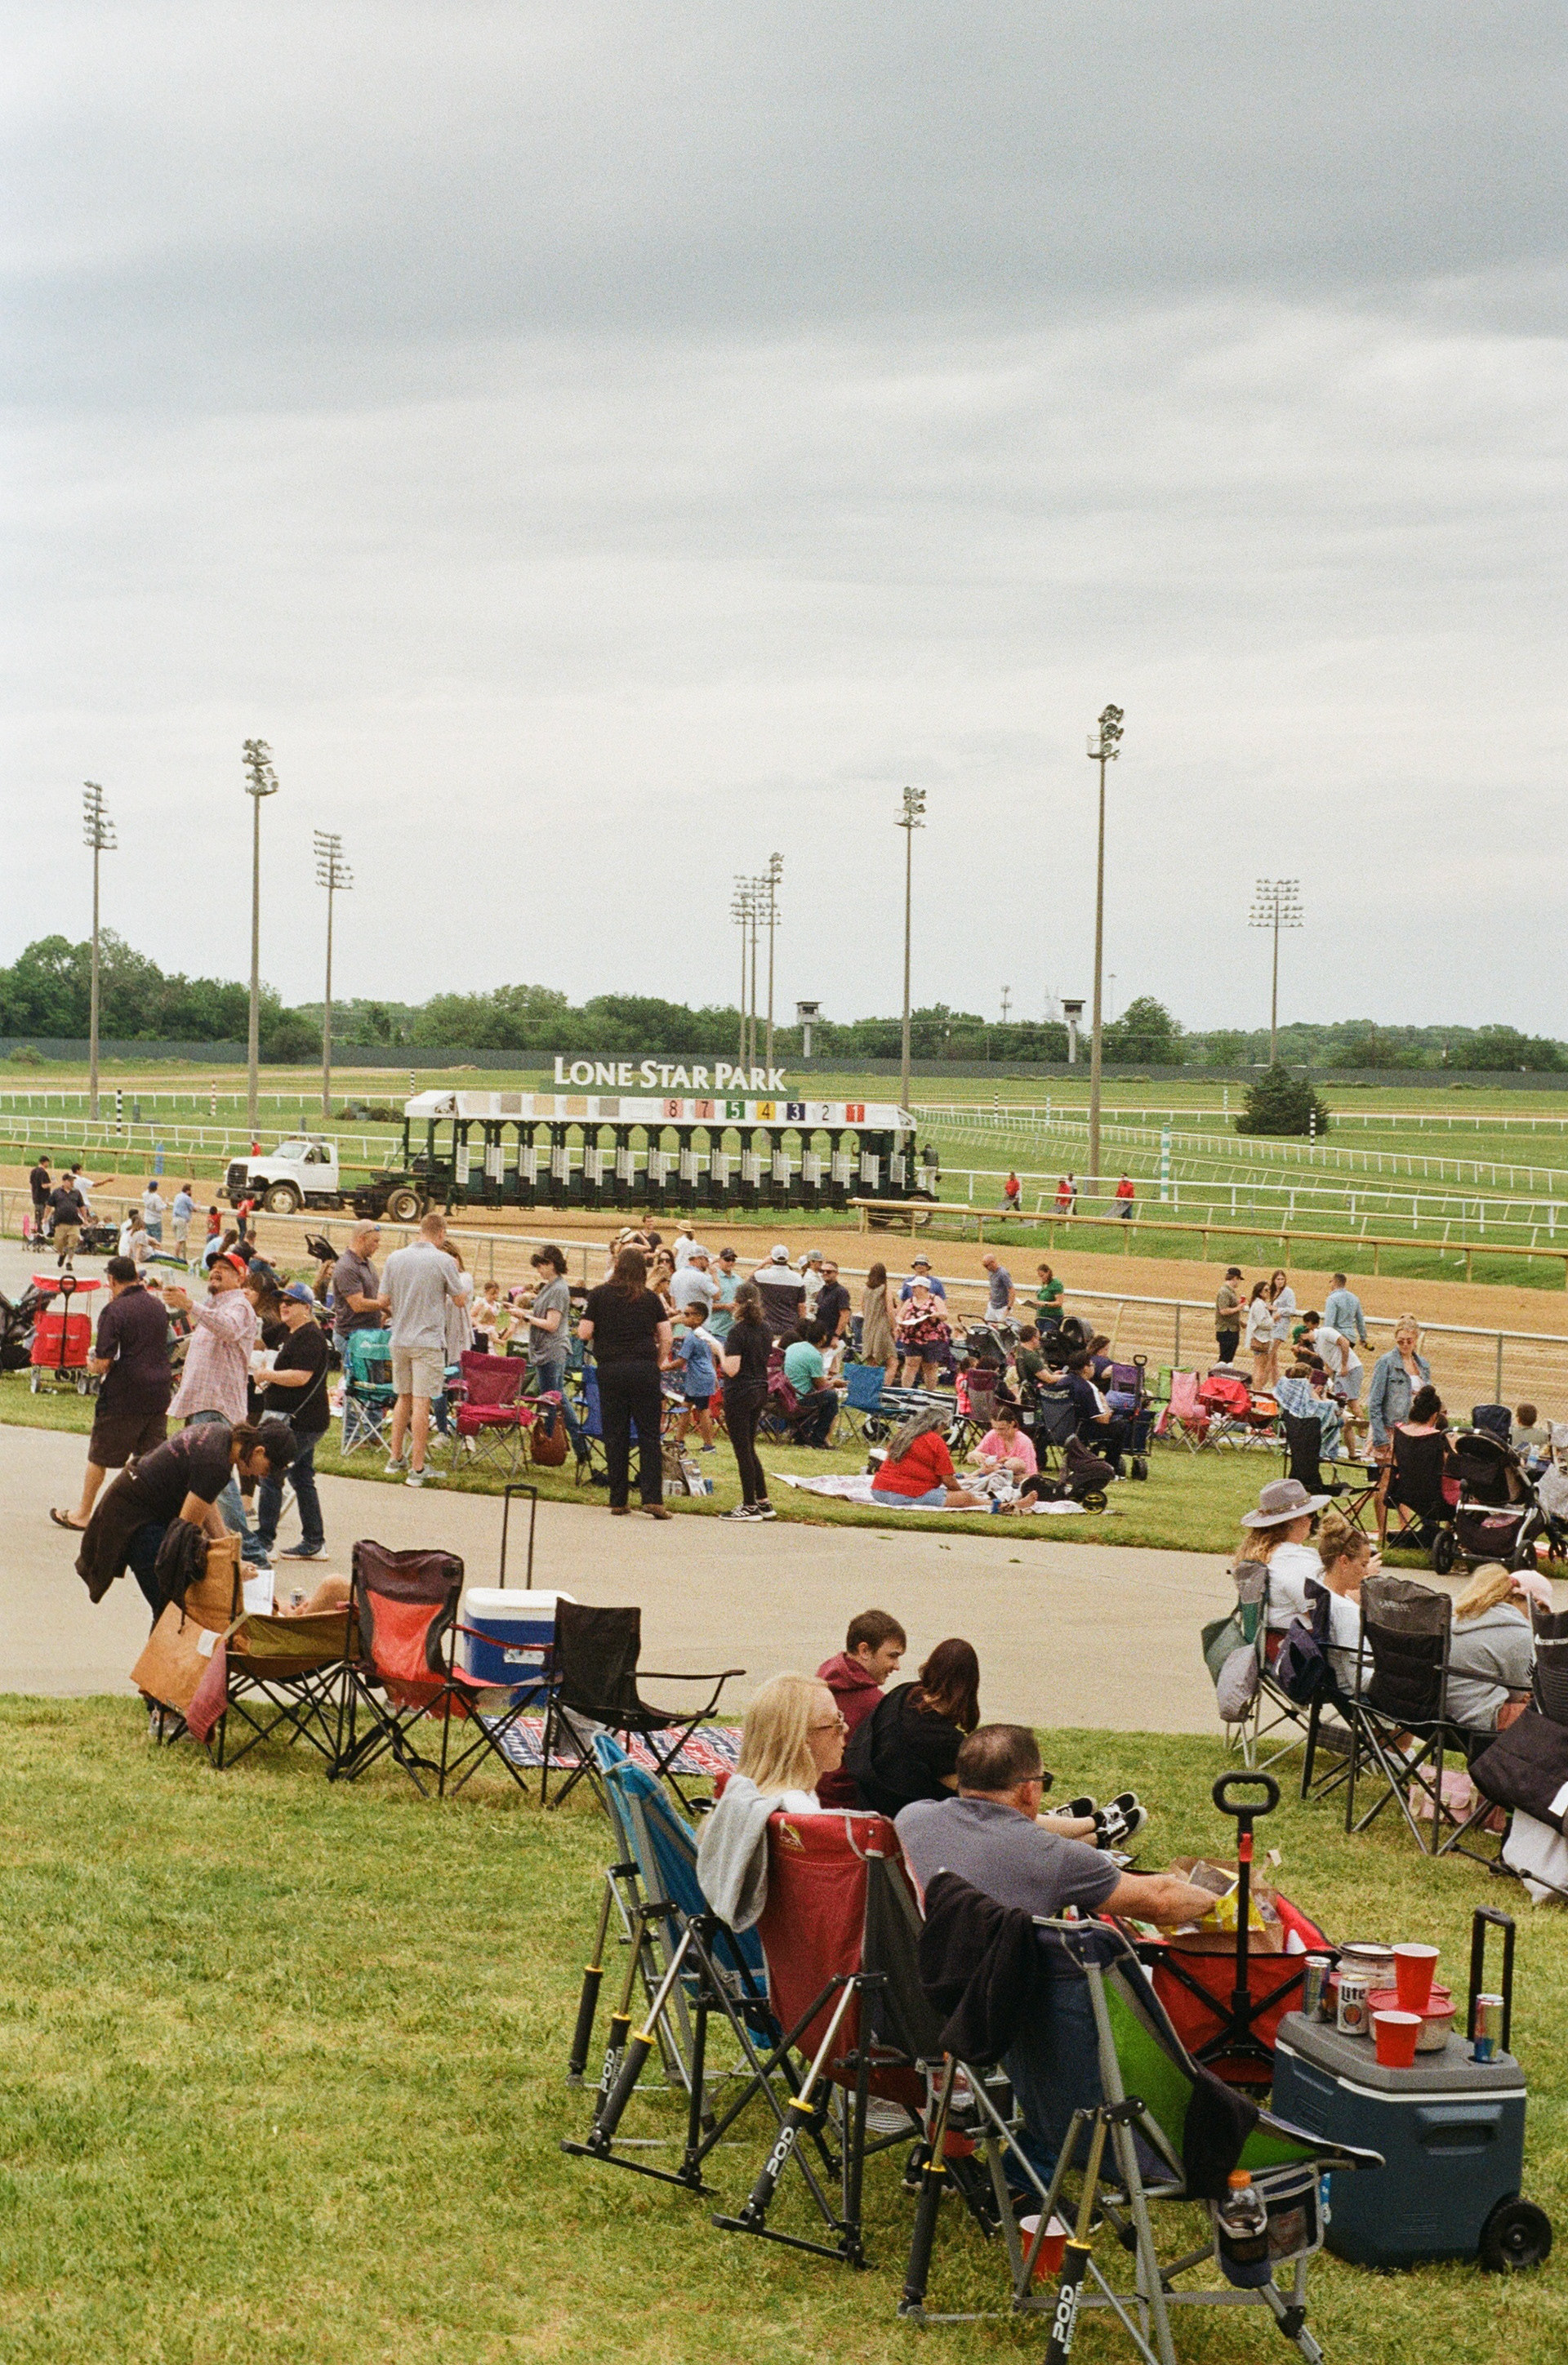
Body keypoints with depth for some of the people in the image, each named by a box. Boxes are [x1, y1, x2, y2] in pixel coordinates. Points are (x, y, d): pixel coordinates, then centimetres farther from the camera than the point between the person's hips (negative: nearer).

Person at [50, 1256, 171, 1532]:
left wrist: (92, 1366, 6)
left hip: (123, 1397, -5)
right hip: (159, 1394, 5)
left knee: (99, 1457, 10)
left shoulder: (114, 1311, -14)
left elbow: (104, 1362, -18)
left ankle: (82, 1514, 21)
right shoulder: (158, 1308, 7)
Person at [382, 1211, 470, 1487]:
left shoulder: (395, 1258, 2)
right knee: (421, 1402, -2)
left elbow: (384, 1300, 5)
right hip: (429, 1340, -4)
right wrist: (458, 1273, 12)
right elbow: (461, 1300, -3)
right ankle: (417, 1469, -1)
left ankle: (394, 1459, 23)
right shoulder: (444, 1262, -11)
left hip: (399, 1339, 5)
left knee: (403, 1399, 19)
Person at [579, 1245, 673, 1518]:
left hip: (610, 1370, 0)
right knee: (649, 1435, 2)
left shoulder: (599, 1295, 1)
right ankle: (652, 1498, -8)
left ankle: (618, 1501, 7)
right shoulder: (650, 1298, 4)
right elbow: (666, 1337, 2)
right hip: (645, 1369, 0)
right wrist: (658, 1361, 16)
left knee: (615, 1436, 5)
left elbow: (585, 1333, -2)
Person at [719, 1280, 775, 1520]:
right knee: (748, 1450, 17)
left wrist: (720, 1350, -8)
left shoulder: (737, 1332, -17)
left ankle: (750, 1506, 3)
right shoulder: (763, 1329, 6)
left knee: (743, 1450, -1)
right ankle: (763, 1503, 18)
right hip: (760, 1390, 8)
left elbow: (732, 1369, -23)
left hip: (739, 1394, -8)